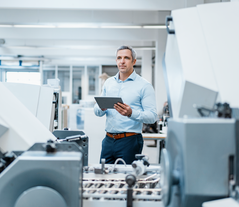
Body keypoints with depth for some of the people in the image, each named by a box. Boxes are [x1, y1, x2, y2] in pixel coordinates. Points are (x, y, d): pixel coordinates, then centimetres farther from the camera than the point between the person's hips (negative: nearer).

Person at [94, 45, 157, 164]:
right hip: (108, 140, 5)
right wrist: (102, 108, -10)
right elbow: (97, 112, 13)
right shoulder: (109, 82, 13)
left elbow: (152, 116, -10)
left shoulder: (144, 86, -3)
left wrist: (131, 113, -26)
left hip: (129, 141, -4)